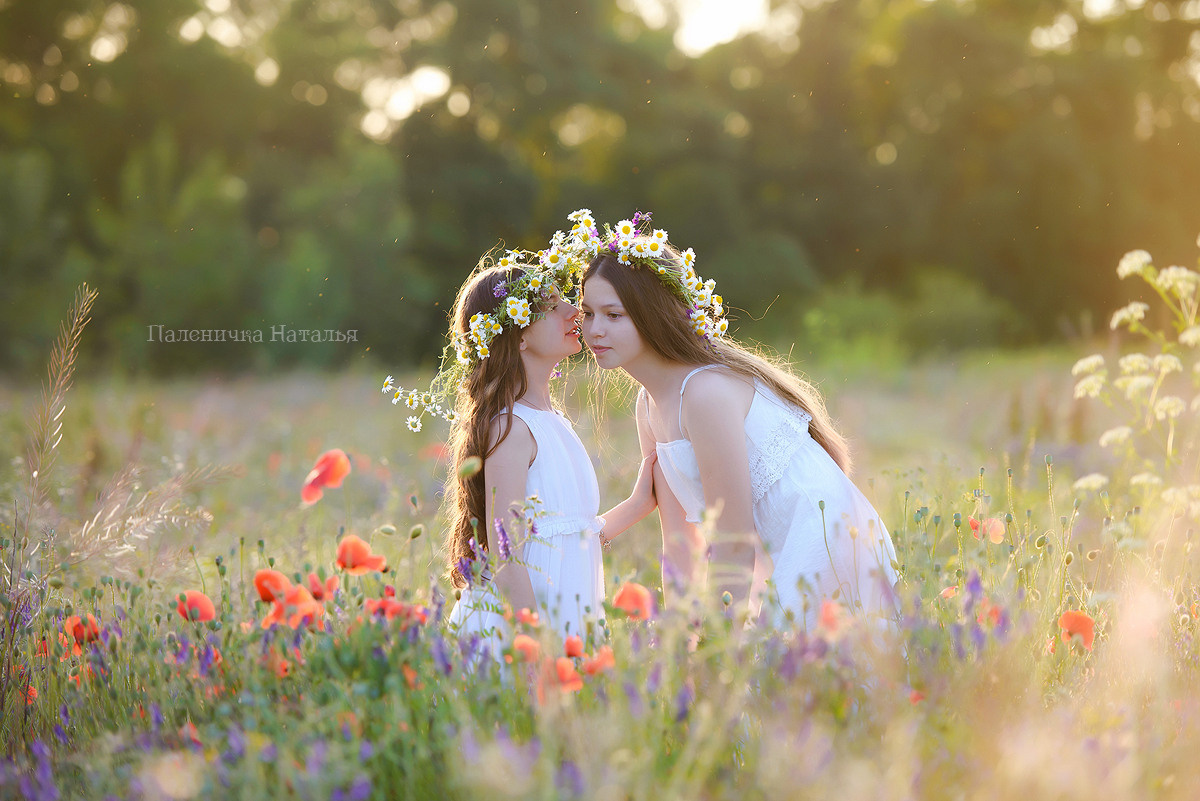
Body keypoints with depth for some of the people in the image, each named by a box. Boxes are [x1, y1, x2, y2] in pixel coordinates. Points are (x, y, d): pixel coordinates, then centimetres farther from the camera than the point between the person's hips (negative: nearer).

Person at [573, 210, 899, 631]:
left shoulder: (707, 393, -22)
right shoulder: (649, 405, 7)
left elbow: (735, 543, -20)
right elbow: (680, 541, 10)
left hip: (826, 546, -9)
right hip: (785, 556, 9)